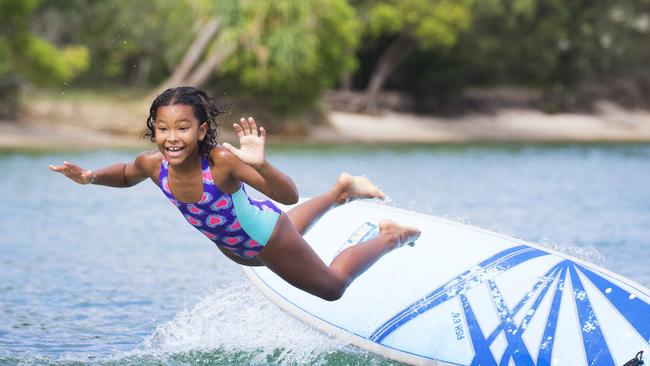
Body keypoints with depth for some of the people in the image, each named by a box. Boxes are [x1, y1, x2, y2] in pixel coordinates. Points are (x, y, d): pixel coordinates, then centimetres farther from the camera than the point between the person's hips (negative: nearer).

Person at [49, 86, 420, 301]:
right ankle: (341, 190, 57)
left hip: (266, 238, -6)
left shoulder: (222, 161, -43)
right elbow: (125, 175, 0)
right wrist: (90, 177, -20)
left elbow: (289, 197, -46)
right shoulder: (153, 165, -27)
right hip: (234, 248, 6)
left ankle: (390, 238, 42)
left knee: (332, 287, 19)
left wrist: (260, 164, -65)